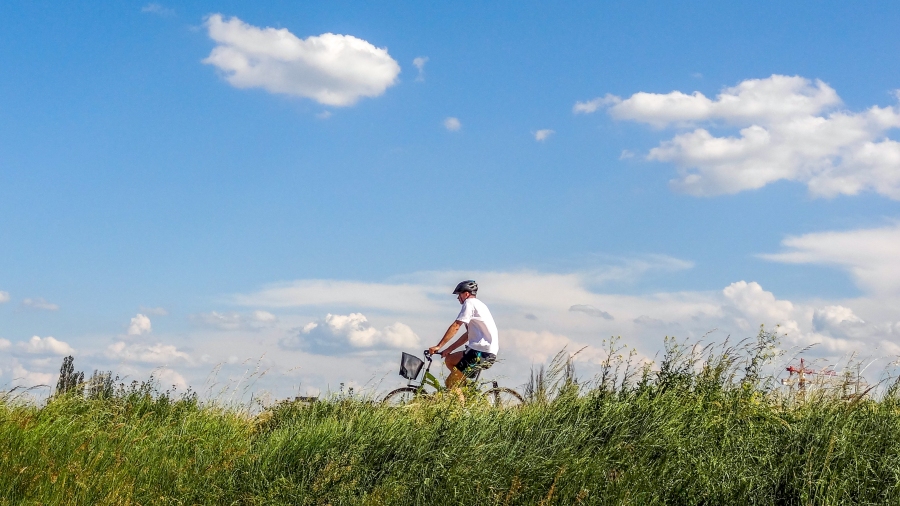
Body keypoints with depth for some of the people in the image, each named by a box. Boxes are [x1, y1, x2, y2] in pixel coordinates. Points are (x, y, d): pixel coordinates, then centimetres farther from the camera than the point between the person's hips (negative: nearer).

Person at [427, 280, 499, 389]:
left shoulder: (469, 303, -5)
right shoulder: (478, 305, 25)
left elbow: (455, 327, -13)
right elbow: (467, 335, 23)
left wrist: (438, 347, -12)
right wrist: (448, 350, 18)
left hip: (481, 352, -10)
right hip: (490, 354, 10)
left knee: (451, 383, -7)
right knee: (449, 360, 21)